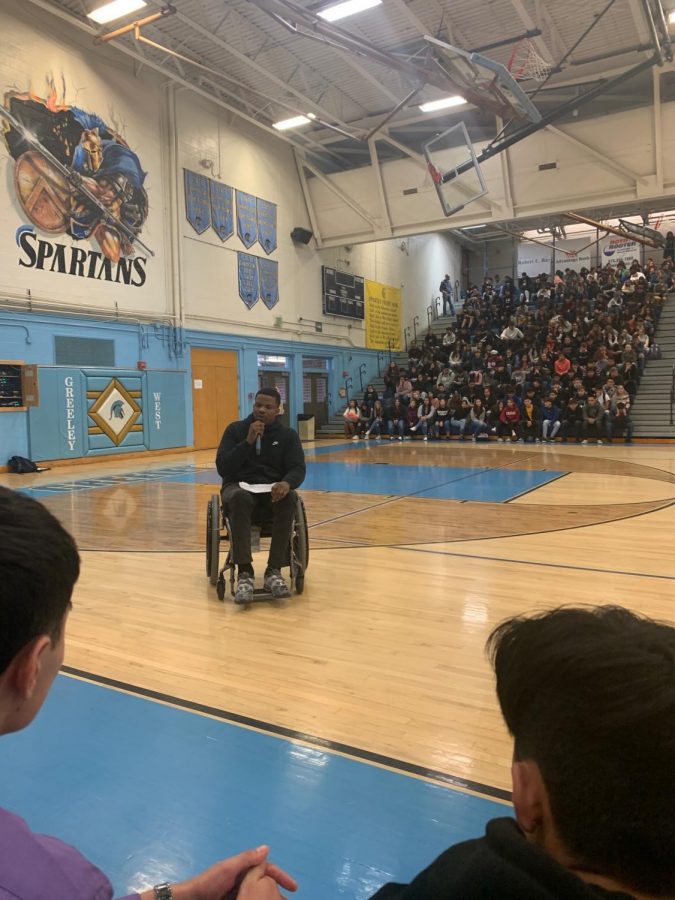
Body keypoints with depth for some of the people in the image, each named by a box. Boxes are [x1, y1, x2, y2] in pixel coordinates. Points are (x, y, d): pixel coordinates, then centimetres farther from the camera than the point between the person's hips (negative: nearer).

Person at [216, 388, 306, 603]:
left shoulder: (288, 435, 6)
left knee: (288, 498, -35)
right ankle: (244, 573, -39)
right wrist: (248, 441, -17)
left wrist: (286, 483, -31)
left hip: (273, 489, 1)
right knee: (239, 498, -39)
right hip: (239, 486, -1)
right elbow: (223, 468, -6)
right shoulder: (235, 429, 4)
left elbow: (298, 469, -6)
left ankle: (274, 571, -31)